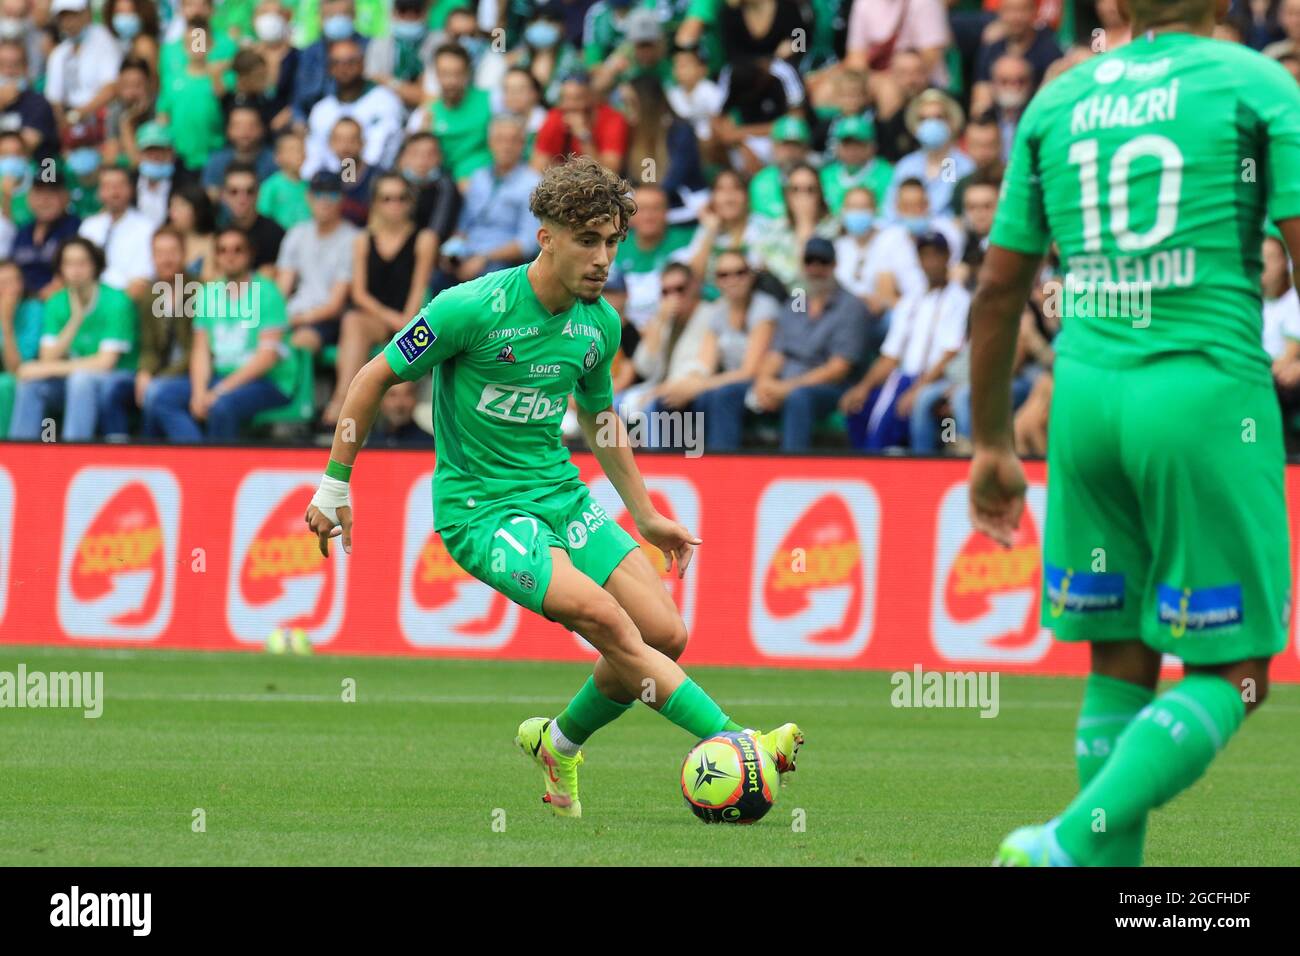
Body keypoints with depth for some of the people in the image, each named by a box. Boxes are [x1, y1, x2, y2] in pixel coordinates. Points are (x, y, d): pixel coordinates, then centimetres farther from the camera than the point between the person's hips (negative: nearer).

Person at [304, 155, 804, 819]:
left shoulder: (600, 324, 3)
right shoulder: (475, 308, -17)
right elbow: (375, 378, -6)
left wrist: (644, 516, 22)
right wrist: (333, 487, -3)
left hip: (562, 495, 7)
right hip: (480, 508, -7)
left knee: (664, 634, -6)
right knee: (604, 618, -26)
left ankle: (558, 744, 17)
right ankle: (732, 742, -28)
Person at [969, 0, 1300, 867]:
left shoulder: (1057, 101, 12)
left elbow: (999, 289, 15)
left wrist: (993, 447, 24)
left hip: (1085, 393, 5)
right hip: (1206, 390, -5)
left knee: (1120, 662, 13)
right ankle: (1072, 843, -14)